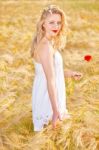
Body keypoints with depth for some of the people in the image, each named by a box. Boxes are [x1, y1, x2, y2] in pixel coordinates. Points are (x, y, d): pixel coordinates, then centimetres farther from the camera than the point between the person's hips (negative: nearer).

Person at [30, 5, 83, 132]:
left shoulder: (43, 42, 1)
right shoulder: (46, 46, -30)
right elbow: (50, 81, -32)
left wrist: (68, 73, 15)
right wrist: (56, 111, -31)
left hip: (44, 93, 11)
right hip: (48, 97, -11)